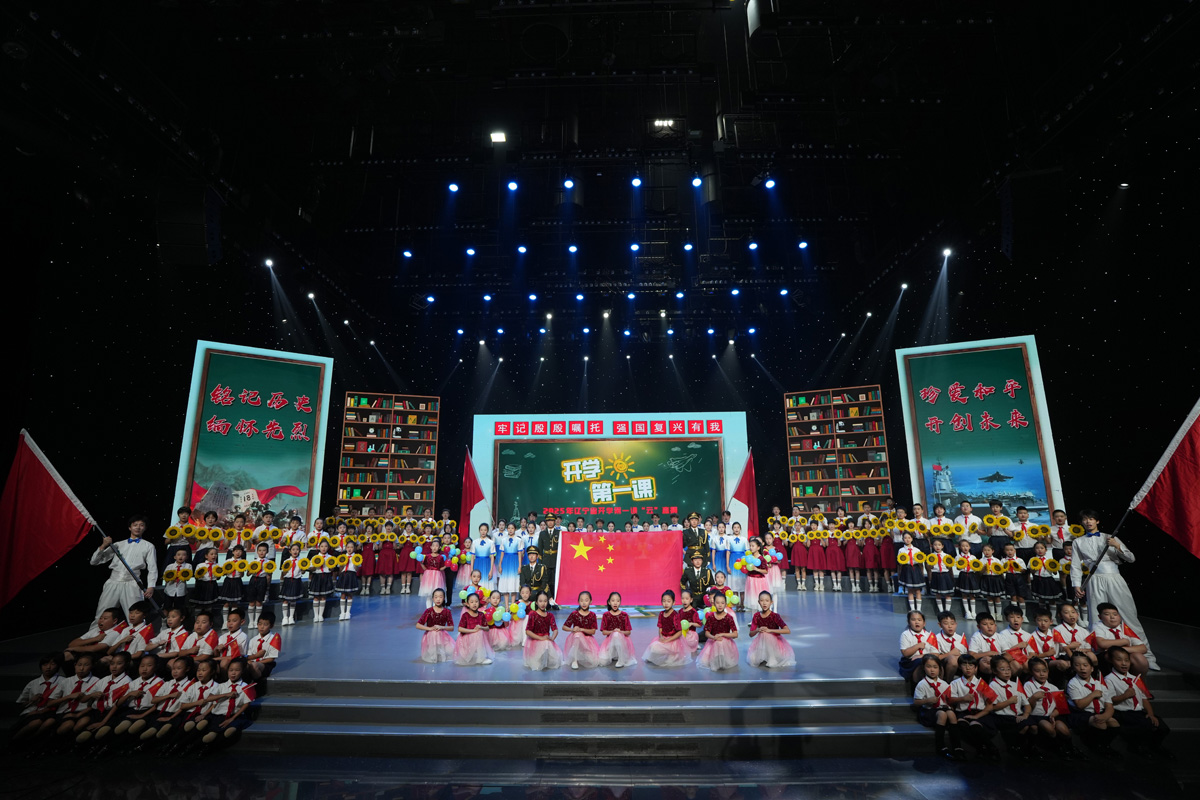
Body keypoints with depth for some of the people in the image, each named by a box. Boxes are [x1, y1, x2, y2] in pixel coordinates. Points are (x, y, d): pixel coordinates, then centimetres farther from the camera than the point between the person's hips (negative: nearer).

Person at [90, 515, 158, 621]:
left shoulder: (148, 546, 12)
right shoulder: (118, 544, 19)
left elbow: (152, 569, 4)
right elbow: (94, 562, 19)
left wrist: (151, 586, -11)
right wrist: (103, 546, 4)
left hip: (132, 584, -3)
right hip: (113, 582, 3)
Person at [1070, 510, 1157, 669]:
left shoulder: (1109, 538, 14)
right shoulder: (1078, 542, 13)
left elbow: (1131, 558, 9)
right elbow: (1076, 566, 11)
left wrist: (1117, 546, -8)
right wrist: (1077, 586, 1)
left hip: (1115, 578, 0)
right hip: (1096, 580, 0)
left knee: (1130, 616, -2)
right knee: (1097, 620, -1)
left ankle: (1146, 655, 8)